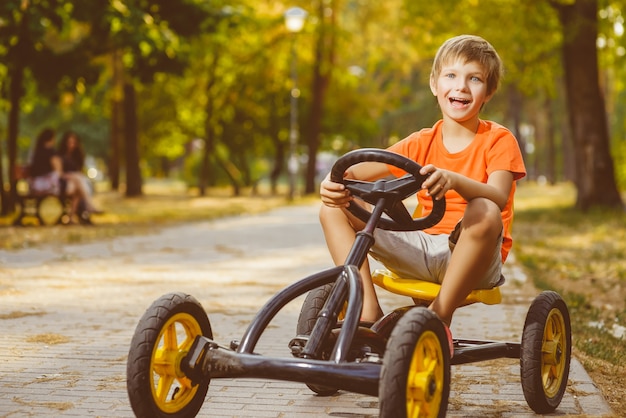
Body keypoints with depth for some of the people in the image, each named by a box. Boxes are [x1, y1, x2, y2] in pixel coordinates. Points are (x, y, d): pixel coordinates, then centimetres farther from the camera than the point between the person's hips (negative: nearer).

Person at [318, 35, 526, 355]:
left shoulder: (498, 140, -3)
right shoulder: (422, 143, 10)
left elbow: (498, 197, -23)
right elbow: (364, 169, -2)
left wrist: (453, 180, -44)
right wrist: (335, 181, -27)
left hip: (471, 257, -4)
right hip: (423, 248, 5)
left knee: (485, 213, -40)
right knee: (334, 207, -6)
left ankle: (439, 317, -23)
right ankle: (368, 311, -16)